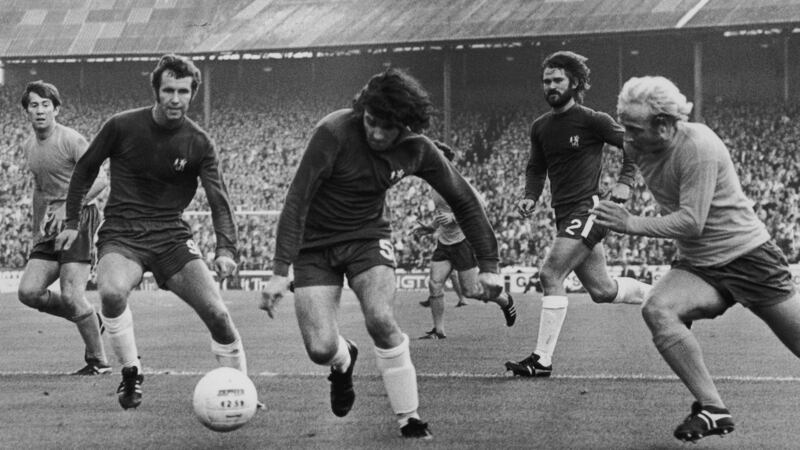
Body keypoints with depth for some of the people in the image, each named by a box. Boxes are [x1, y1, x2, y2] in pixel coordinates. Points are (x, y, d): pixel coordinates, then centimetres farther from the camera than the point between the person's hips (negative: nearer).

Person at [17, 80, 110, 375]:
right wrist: (37, 230, 25)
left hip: (80, 219, -8)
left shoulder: (71, 140, -9)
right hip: (51, 228, 8)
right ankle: (91, 321, 16)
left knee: (71, 295, -16)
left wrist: (68, 209, -26)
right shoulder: (28, 146, 15)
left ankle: (98, 362, -1)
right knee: (28, 291, -5)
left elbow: (99, 180, -17)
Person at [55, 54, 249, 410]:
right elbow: (86, 168, 10)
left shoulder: (198, 144, -3)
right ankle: (131, 374, -11)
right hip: (121, 236, -1)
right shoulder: (122, 126, -5)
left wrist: (225, 250, -24)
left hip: (171, 236, 2)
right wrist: (71, 221, 9)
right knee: (111, 292, -34)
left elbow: (219, 201, -8)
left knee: (217, 314, -11)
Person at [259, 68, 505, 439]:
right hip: (314, 242, -2)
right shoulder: (334, 133, -25)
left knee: (380, 320, -26)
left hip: (367, 237, 2)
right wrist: (280, 272, -30)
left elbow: (463, 200, 1)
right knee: (320, 350, -14)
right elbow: (297, 201, -24)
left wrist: (488, 265, 0)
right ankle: (343, 361, 27)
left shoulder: (417, 149, -12)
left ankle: (409, 418, -6)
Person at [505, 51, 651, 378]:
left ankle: (542, 360, -15)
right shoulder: (540, 127, 12)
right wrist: (530, 197, 6)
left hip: (587, 209, -8)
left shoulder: (592, 120, -7)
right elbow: (536, 167, 24)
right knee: (602, 291, 13)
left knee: (550, 275, -18)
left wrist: (625, 181, -12)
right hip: (564, 214, 8)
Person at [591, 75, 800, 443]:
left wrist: (632, 225, -23)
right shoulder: (638, 148, -3)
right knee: (657, 310, -25)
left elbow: (692, 221, -27)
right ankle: (713, 409, -22)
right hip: (697, 267, 6)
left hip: (748, 257, -6)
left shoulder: (698, 146, -25)